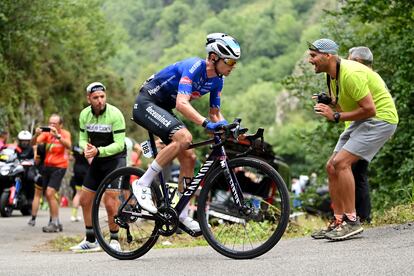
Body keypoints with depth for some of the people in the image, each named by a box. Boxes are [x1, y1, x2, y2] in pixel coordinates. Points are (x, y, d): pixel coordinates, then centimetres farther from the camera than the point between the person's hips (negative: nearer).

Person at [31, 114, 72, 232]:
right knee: (49, 195, 14)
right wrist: (36, 134, -28)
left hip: (59, 167, -6)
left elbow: (68, 145, -27)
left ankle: (54, 223, -15)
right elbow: (33, 143, -8)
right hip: (47, 166, 6)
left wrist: (57, 136, -40)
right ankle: (56, 222, 29)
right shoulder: (47, 133, 4)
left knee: (50, 193, -19)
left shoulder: (65, 133, -6)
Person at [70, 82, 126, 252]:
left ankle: (114, 240, 1)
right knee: (85, 200, 9)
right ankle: (90, 241, 24)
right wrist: (86, 148, -17)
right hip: (97, 161, 6)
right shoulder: (84, 115, -2)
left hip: (115, 158, -6)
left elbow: (119, 144, -22)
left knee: (110, 203, -16)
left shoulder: (115, 114, -20)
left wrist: (98, 151, -34)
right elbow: (83, 138, 6)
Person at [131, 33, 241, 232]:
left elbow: (215, 113, 10)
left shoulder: (217, 80, 1)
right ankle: (143, 185, -24)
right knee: (183, 137, -31)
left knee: (189, 158, -1)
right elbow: (182, 104, -37)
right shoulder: (193, 67, -25)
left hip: (163, 110, 9)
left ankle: (182, 214, 6)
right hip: (146, 103, -9)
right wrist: (206, 123, -48)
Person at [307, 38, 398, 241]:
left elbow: (369, 109, -27)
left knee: (341, 162, -22)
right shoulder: (331, 75, 6)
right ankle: (338, 222, 10)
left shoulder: (350, 74, -25)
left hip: (380, 119, -10)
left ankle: (352, 221, -18)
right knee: (332, 167, 5)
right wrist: (329, 103, -5)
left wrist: (336, 116, -21)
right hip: (362, 121, 10)